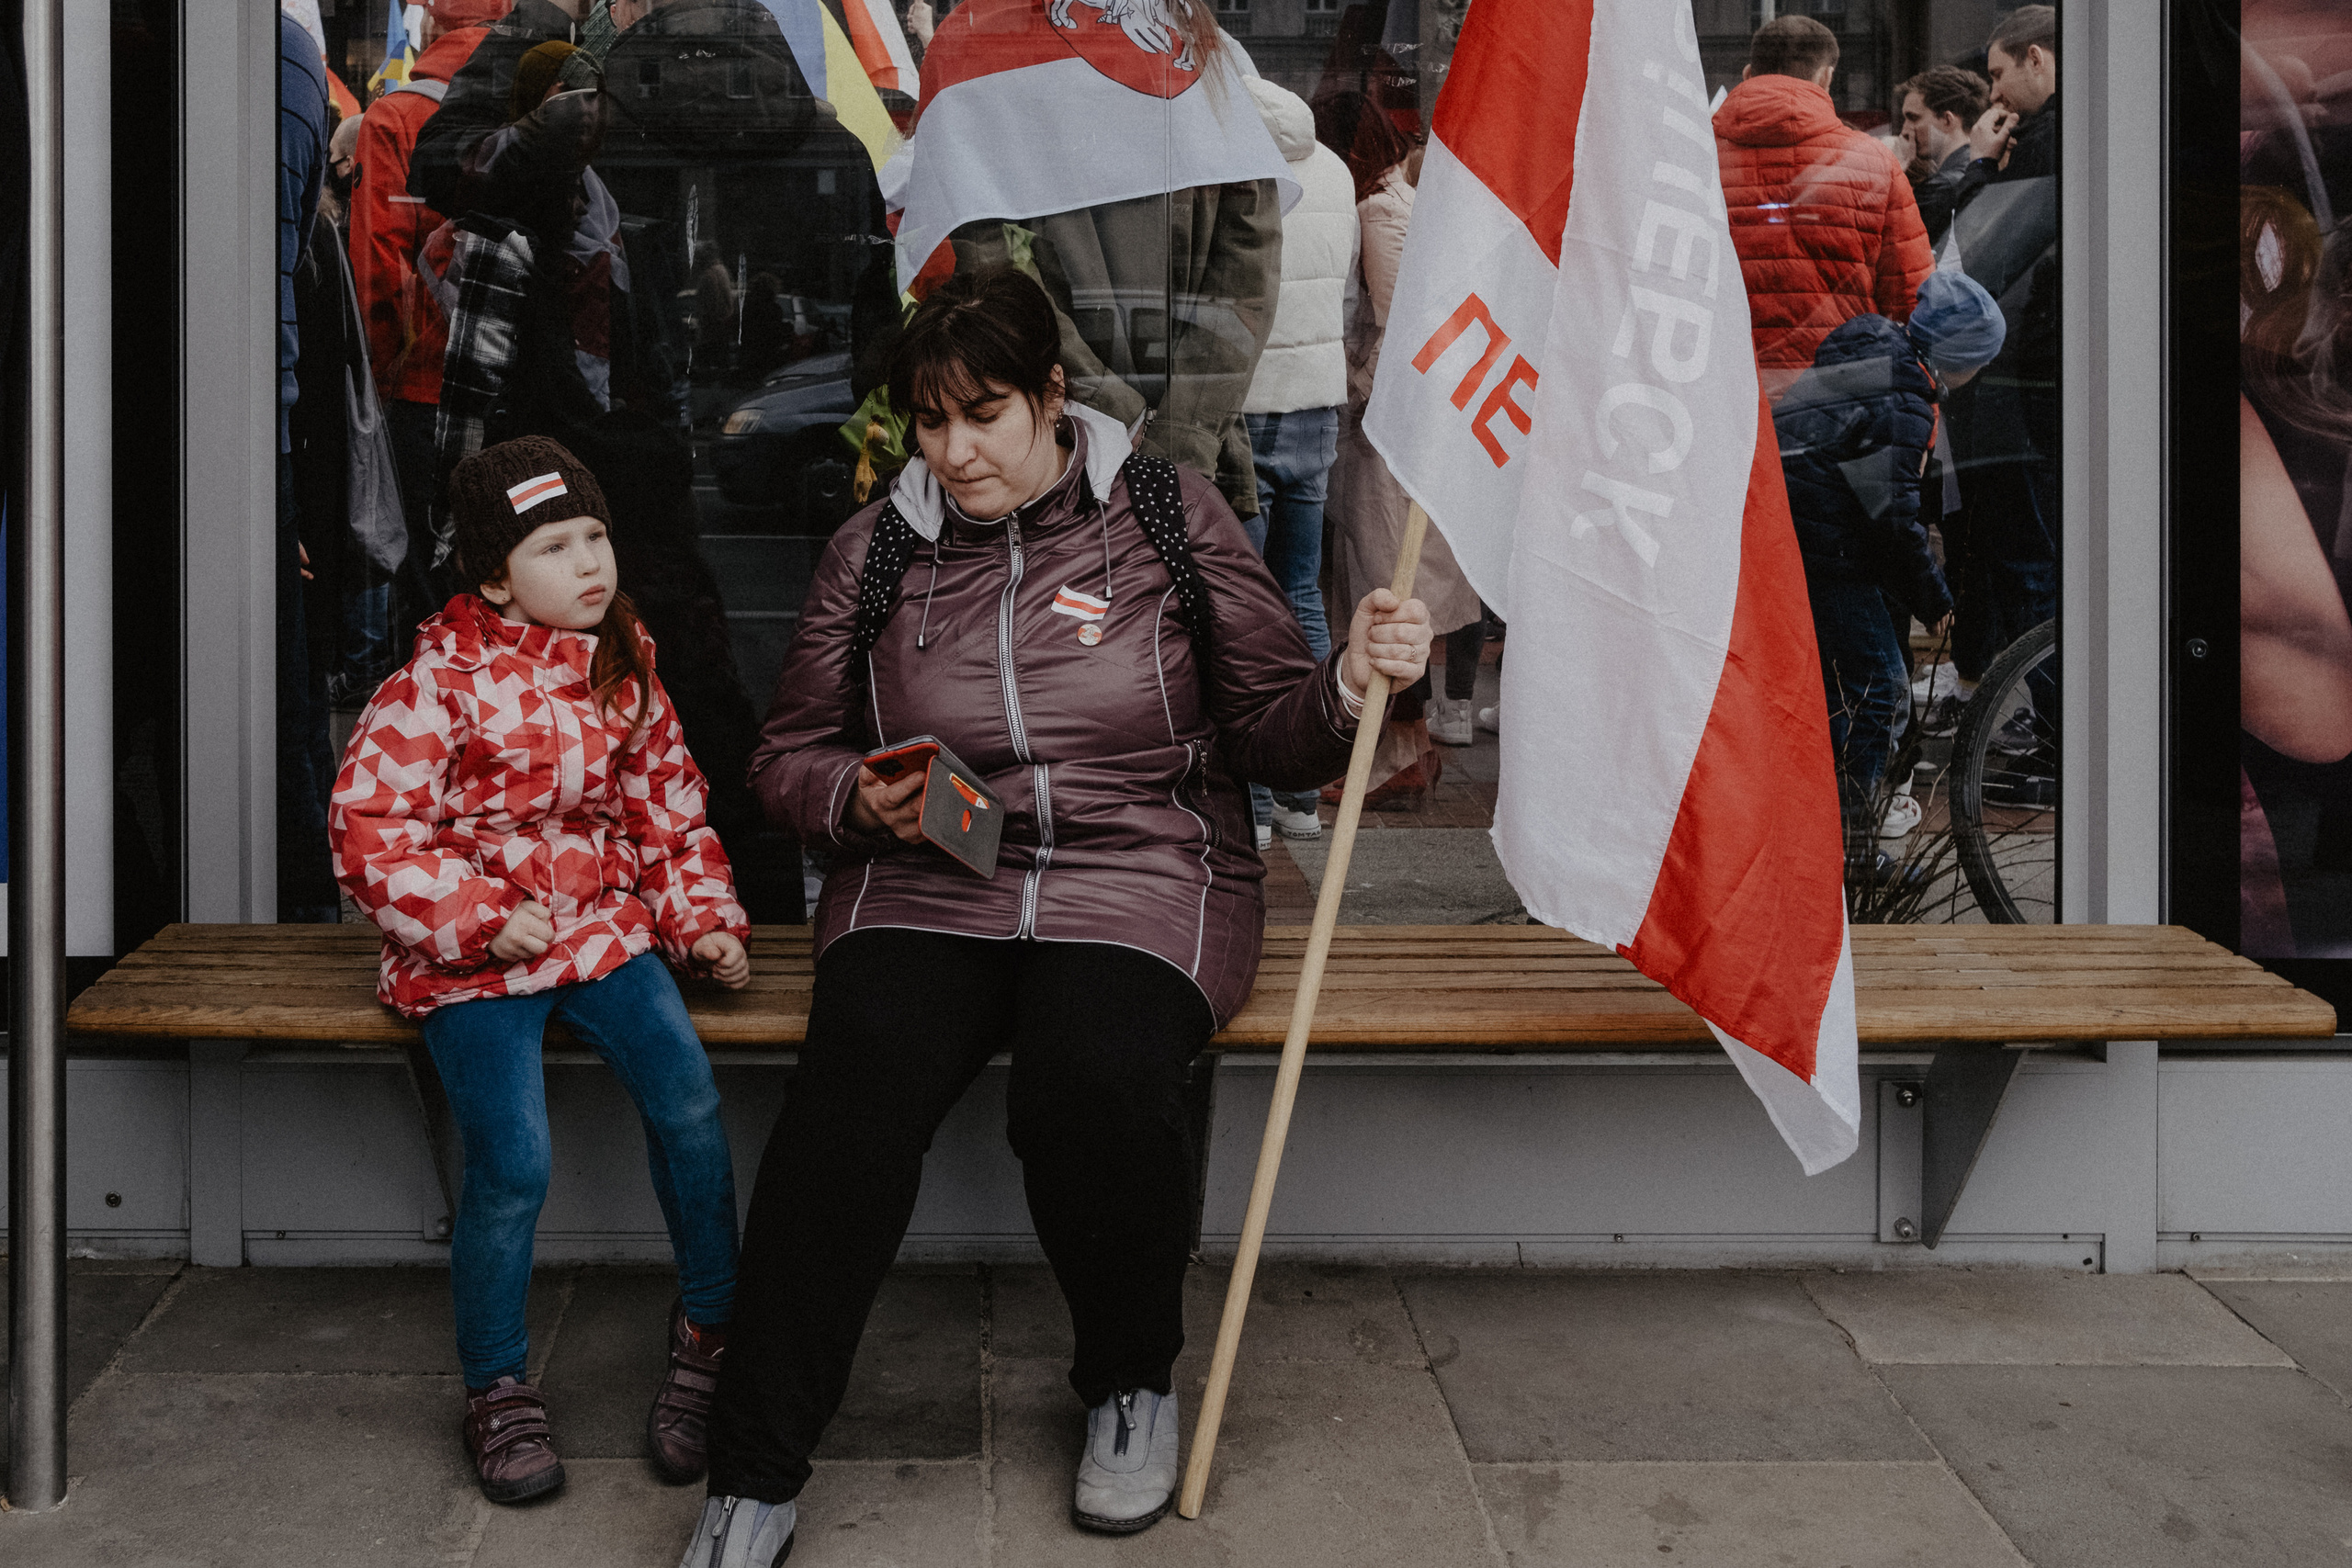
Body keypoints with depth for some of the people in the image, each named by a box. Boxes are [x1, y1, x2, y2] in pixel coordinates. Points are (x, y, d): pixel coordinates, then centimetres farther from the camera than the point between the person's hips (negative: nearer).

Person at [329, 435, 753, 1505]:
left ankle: (709, 1334, 0)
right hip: (469, 954, -4)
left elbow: (668, 810, 17)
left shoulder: (624, 665, 8)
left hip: (603, 925, 4)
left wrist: (704, 920, 6)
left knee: (688, 1097, -19)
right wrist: (482, 919, -18)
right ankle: (497, 1392, 5)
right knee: (512, 1164, -18)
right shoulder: (441, 681, -9)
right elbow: (370, 833, -11)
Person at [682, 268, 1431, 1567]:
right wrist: (861, 800, -4)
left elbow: (1266, 728, 9)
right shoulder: (874, 549, 12)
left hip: (1137, 873, -1)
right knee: (856, 1080, -29)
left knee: (1092, 1080, -33)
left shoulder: (1166, 514, 7)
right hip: (926, 884, 2)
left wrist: (1349, 684, -13)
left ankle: (1134, 1379, -2)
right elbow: (791, 752, 18)